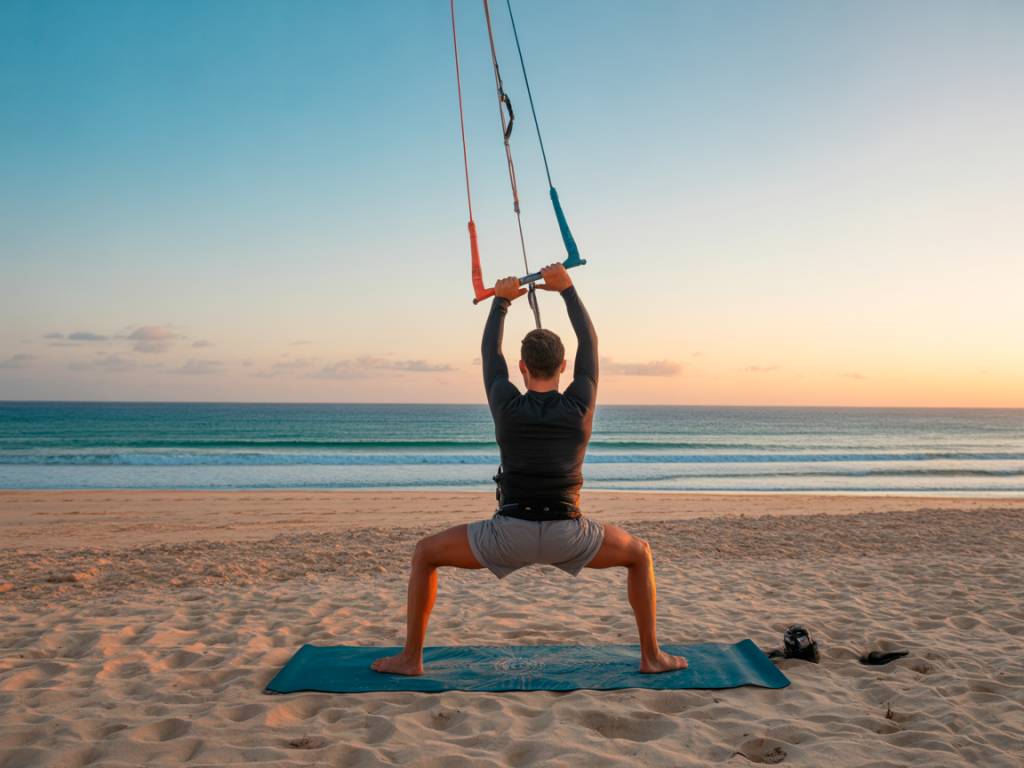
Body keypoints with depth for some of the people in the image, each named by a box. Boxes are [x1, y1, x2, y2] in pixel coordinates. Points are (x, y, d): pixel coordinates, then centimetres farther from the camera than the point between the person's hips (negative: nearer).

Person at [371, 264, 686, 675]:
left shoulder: (506, 407, -1)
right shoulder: (580, 407, 0)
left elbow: (490, 351, 16)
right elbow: (589, 342, 14)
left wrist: (501, 300, 30)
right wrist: (567, 289, 22)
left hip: (510, 534, -1)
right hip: (566, 536, 1)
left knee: (425, 553, 20)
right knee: (639, 554, 26)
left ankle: (410, 657, 19)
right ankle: (652, 656, 23)